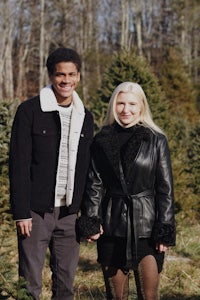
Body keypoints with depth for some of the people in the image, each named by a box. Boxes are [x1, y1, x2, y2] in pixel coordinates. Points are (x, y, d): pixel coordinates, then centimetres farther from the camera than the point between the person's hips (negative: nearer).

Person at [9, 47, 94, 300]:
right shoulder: (30, 111, -5)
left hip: (69, 212, 5)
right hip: (36, 211, -4)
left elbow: (87, 168, 14)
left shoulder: (85, 117, 10)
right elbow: (19, 164, -8)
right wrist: (21, 212, -13)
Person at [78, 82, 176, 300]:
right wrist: (91, 222, -4)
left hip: (146, 226, -2)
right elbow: (94, 185, 6)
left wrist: (165, 231, -5)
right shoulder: (101, 141, 6)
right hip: (112, 228, 2)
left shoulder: (156, 141, 0)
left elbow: (165, 189, 0)